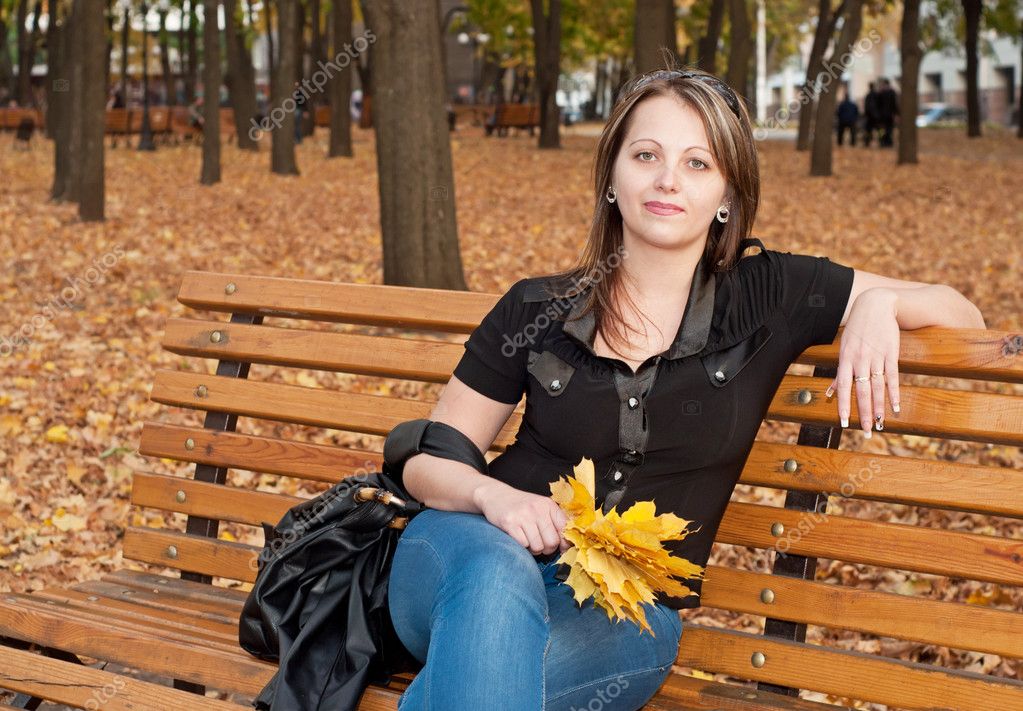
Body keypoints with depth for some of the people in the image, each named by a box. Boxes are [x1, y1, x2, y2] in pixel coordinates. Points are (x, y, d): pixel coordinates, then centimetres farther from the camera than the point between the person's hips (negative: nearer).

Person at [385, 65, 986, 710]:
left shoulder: (771, 299, 5)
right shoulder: (536, 311, 5)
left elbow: (961, 313, 14)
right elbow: (429, 461, 8)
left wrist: (879, 302, -9)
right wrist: (492, 494, -14)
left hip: (627, 611, -1)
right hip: (478, 554, 1)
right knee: (497, 581, -38)